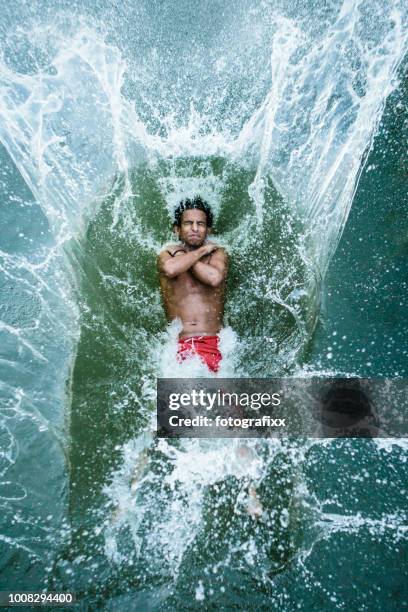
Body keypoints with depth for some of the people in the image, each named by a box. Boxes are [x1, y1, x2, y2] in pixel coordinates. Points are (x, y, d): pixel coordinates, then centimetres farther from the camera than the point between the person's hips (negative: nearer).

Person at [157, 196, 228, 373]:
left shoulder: (218, 253, 12)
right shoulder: (167, 254, 12)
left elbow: (214, 278, -12)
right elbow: (170, 269, -14)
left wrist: (183, 256, 2)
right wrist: (202, 251, -1)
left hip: (213, 341, 0)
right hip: (178, 343, 0)